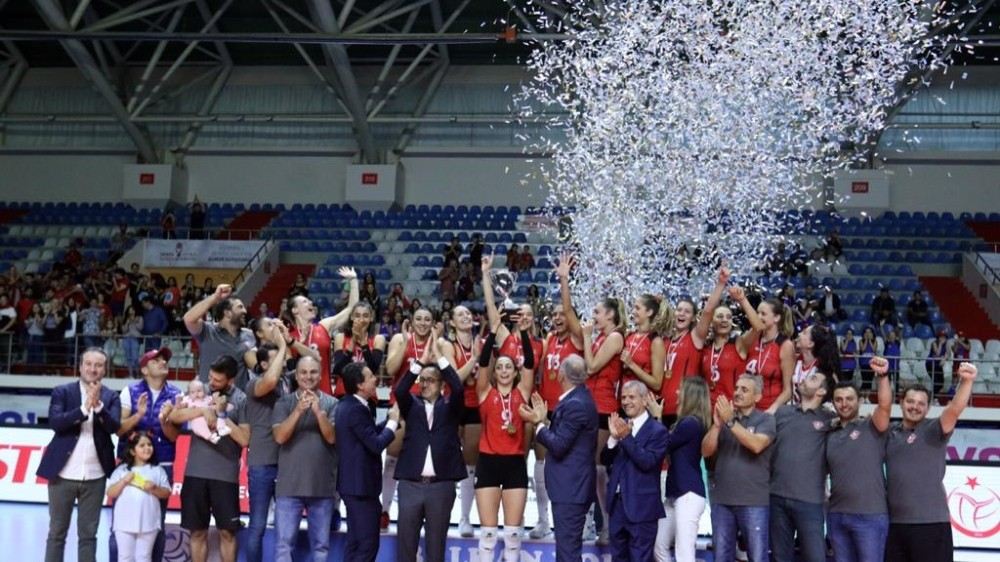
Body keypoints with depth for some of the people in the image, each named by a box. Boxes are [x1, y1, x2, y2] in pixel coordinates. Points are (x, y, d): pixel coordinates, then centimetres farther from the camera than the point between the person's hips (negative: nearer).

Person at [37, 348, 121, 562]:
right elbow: (54, 422, -12)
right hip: (63, 474, -1)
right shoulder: (62, 392, 1)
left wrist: (98, 406, -26)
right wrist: (84, 409, -24)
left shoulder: (111, 397, 4)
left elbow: (114, 426, -10)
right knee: (57, 532, 7)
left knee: (88, 534, 6)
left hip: (94, 476, 1)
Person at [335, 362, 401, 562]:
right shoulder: (357, 409, -21)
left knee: (356, 542, 15)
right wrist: (393, 421, -9)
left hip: (354, 482, 11)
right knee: (368, 544, -6)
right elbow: (376, 444, -23)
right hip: (361, 484, -11)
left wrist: (391, 420, 9)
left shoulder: (348, 405, 11)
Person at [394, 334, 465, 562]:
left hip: (441, 485, -1)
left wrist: (440, 357, -14)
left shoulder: (449, 407, 7)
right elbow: (399, 391, -10)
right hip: (410, 483, 1)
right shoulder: (412, 405, 10)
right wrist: (421, 361, -15)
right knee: (406, 543, 3)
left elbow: (458, 388, -12)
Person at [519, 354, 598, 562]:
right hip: (573, 485, 10)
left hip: (570, 488, -10)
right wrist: (545, 421, 7)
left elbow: (558, 446, -21)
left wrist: (539, 423, -10)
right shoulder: (580, 398, 11)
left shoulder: (575, 404, -20)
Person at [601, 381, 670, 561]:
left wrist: (626, 437, -23)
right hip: (617, 503, 6)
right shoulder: (621, 425, 10)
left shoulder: (657, 430, -8)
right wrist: (614, 437, -13)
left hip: (641, 506, -6)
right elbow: (605, 460, 4)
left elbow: (648, 462, -19)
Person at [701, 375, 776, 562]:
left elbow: (756, 445, -18)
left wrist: (731, 421, -20)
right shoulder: (723, 416, 11)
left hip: (753, 501, -4)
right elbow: (706, 451, 3)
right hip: (722, 499, 4)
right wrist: (717, 424, -11)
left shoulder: (765, 420, 0)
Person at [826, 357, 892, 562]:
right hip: (837, 515, 5)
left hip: (870, 515, -5)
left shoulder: (872, 427, 0)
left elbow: (885, 406, -18)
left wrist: (882, 376, -32)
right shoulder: (830, 435, 13)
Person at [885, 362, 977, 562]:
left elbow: (955, 409, -21)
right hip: (895, 522, 5)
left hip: (930, 522, -5)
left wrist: (966, 381, -38)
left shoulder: (934, 430, -4)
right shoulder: (891, 432, 10)